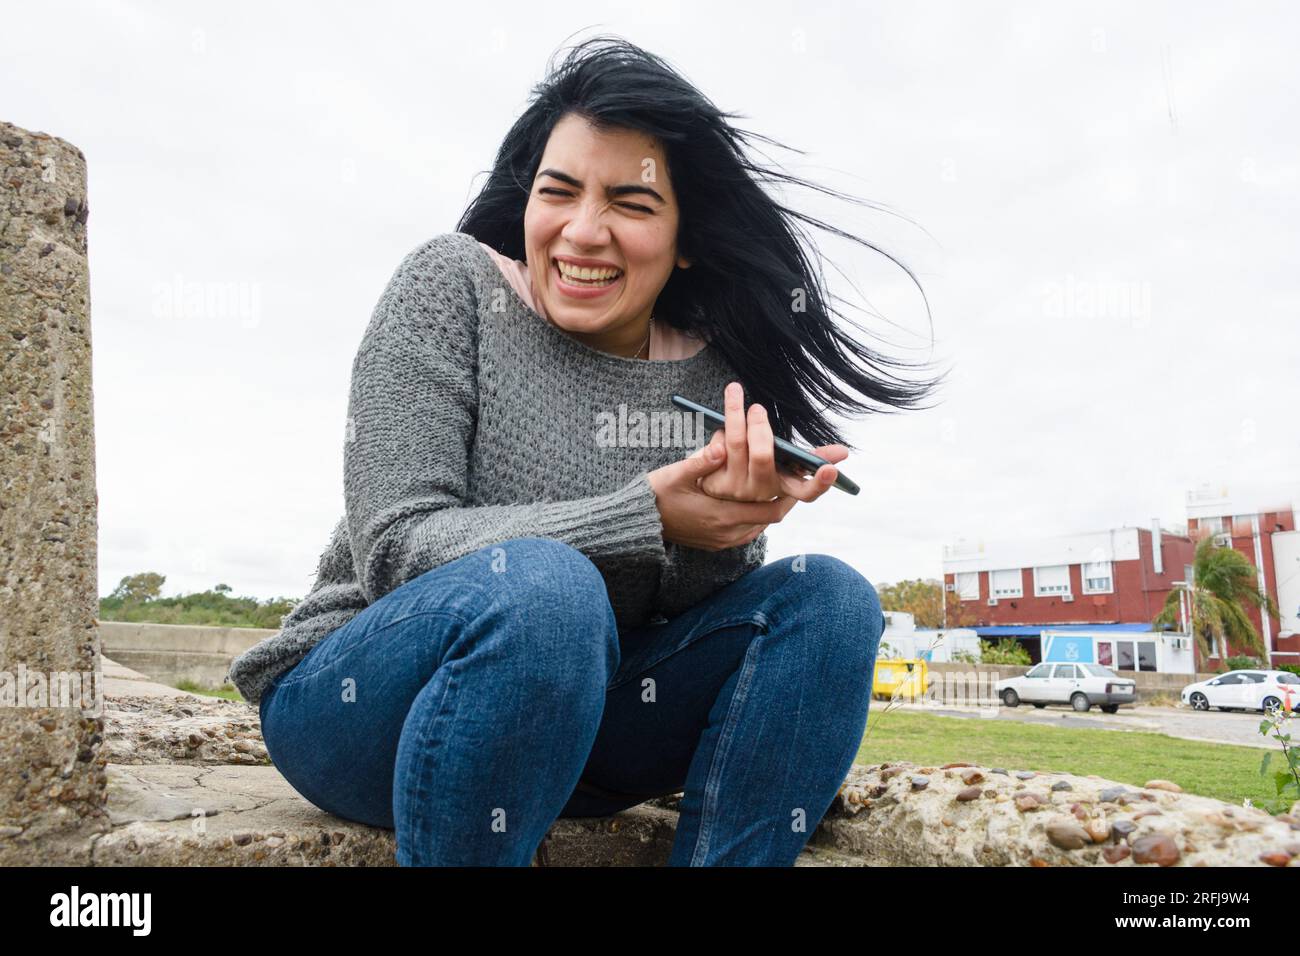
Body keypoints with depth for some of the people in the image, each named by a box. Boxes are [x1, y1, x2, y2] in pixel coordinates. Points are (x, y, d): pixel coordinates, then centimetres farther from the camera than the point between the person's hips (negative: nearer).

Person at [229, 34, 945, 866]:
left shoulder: (713, 374, -1)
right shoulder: (454, 283, -10)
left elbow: (703, 600, -3)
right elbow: (396, 546, -19)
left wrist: (728, 524, -27)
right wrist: (651, 516, -30)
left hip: (572, 715, 4)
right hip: (357, 700, -3)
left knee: (829, 597, -12)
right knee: (541, 583, -35)